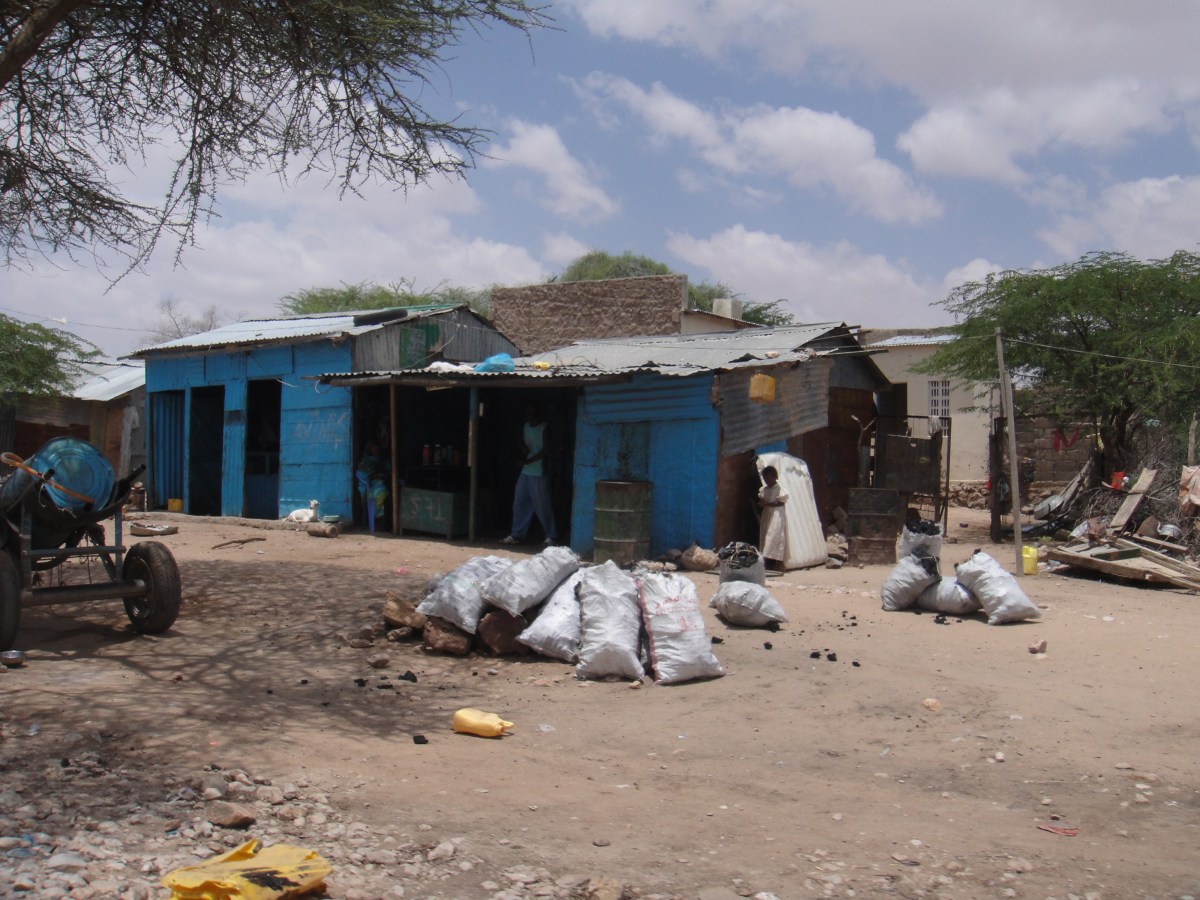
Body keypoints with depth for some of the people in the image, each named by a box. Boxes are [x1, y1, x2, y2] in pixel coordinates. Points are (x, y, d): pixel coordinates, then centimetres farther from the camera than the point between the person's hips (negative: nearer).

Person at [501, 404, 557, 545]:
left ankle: (552, 537, 4)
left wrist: (528, 461, -14)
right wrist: (524, 448, 1)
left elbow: (545, 451, -12)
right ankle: (516, 535, 14)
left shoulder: (544, 428, -8)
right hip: (525, 472, 7)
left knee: (542, 506, -4)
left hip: (539, 473, -7)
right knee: (520, 503, 7)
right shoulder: (525, 427, 12)